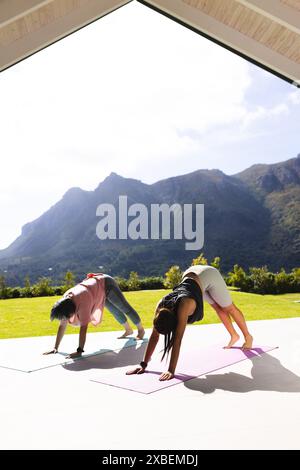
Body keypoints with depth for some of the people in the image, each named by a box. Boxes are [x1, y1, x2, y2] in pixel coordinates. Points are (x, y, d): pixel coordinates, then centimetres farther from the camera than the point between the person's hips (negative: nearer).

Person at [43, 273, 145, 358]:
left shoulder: (83, 302, -43)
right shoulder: (65, 301, -21)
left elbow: (83, 327, -43)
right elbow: (62, 326, -13)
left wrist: (79, 351, -42)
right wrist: (55, 348, -13)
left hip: (106, 284, -7)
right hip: (95, 284, 7)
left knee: (126, 309, 10)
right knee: (115, 311, 25)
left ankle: (141, 330, 33)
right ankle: (128, 330, 48)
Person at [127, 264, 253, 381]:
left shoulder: (183, 308, -40)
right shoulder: (161, 306, -24)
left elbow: (177, 341, -41)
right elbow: (154, 336, -19)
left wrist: (171, 371, -41)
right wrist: (144, 364, -19)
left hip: (208, 275, -5)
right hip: (189, 275, 5)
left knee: (229, 308, 15)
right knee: (218, 308, 22)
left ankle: (248, 337, 38)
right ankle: (234, 336, 45)